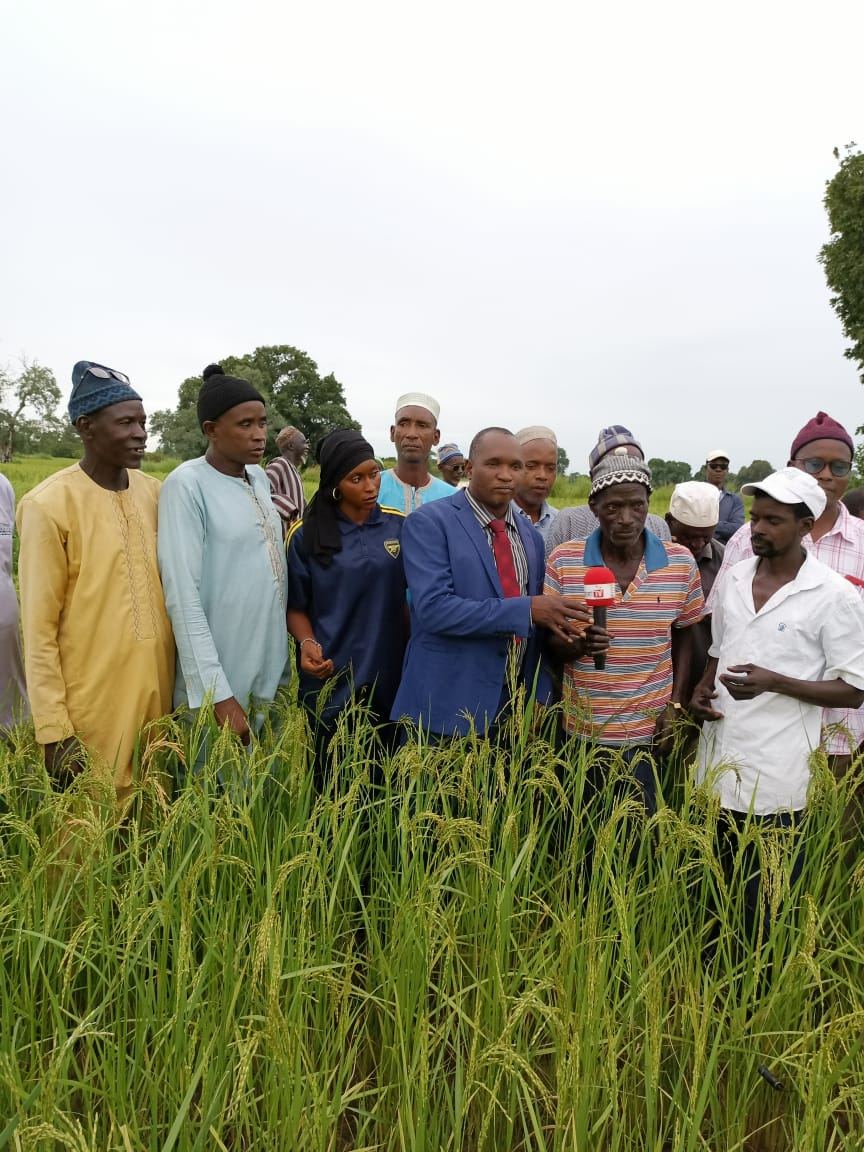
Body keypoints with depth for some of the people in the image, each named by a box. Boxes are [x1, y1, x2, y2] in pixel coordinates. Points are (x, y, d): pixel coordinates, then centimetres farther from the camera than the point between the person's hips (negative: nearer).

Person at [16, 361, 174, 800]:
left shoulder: (154, 492, 4)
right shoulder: (49, 505, -13)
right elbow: (39, 629, -11)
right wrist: (54, 729, -12)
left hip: (158, 691, 5)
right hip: (93, 706, -5)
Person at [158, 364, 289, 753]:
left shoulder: (260, 478, 7)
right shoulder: (188, 485, -14)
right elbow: (183, 597, -19)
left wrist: (281, 666, 13)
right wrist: (218, 694, -22)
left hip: (269, 673, 6)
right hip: (218, 683, -6)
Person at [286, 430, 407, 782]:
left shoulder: (399, 527, 1)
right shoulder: (307, 536, -4)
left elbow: (410, 598, 9)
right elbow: (296, 606, 3)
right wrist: (307, 643, -16)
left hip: (389, 674, 2)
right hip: (330, 678, -1)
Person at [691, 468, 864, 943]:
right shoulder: (732, 579, 7)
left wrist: (773, 682, -21)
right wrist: (701, 691, -1)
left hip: (774, 779, -5)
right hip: (716, 765, 5)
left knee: (762, 912, 6)